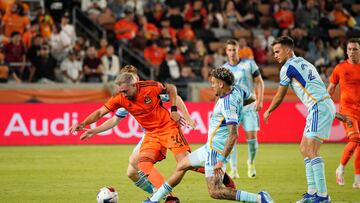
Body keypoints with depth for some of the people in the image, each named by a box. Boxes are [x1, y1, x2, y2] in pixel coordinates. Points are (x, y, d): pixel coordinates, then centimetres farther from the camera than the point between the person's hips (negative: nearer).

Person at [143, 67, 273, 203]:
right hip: (210, 146, 10)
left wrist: (222, 160, -30)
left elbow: (233, 135, -30)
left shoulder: (228, 103, -25)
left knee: (214, 192, -14)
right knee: (182, 166, 21)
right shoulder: (236, 91, 1)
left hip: (216, 150, -10)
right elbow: (251, 98, 24)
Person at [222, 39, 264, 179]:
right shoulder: (223, 69, 7)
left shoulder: (249, 64, 2)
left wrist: (259, 100, -5)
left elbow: (259, 82, 5)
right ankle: (233, 169, -7)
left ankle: (251, 164, 20)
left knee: (252, 137, -6)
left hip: (249, 105, -1)